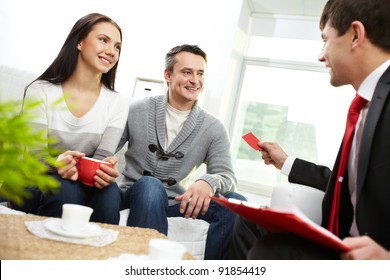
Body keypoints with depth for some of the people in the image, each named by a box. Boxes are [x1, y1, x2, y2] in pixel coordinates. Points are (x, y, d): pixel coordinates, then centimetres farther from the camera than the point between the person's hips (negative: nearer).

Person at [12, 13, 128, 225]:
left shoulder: (118, 104, -1)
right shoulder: (40, 91, -7)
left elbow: (102, 158, -9)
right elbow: (33, 158, -12)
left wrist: (105, 171, -34)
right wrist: (56, 163, -35)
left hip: (86, 187, 2)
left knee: (109, 191, -30)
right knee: (64, 188, -33)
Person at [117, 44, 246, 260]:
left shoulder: (213, 128, 0)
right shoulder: (137, 111, -1)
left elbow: (227, 176, -8)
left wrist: (209, 182, -34)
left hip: (178, 202, 2)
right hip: (137, 196, -1)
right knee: (150, 186, -36)